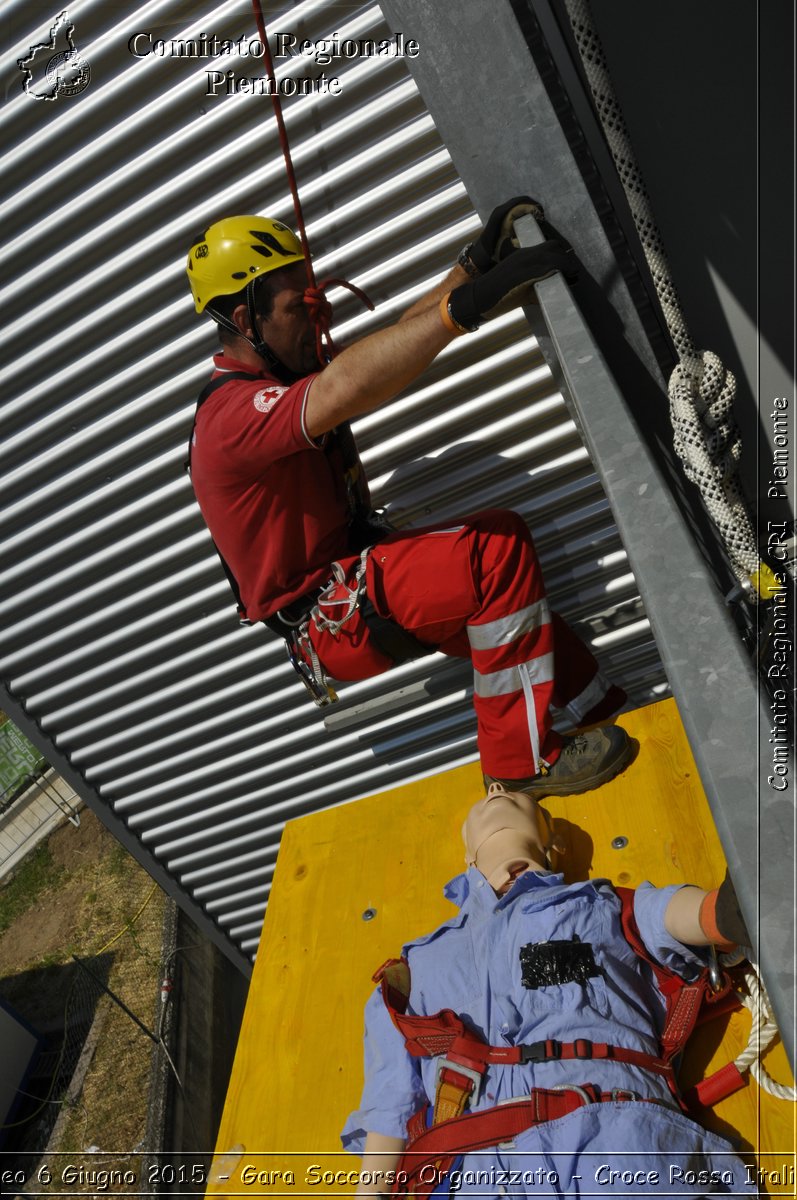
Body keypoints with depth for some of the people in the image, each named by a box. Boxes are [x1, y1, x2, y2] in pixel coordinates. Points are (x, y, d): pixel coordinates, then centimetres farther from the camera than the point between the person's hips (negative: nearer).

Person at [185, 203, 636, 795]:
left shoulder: (280, 380, 11)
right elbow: (344, 388, -41)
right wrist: (469, 302, -47)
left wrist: (475, 264, -12)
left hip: (358, 579, 10)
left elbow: (397, 344, 2)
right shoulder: (231, 415, -20)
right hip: (330, 621, -10)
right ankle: (523, 758, -15)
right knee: (498, 547, -24)